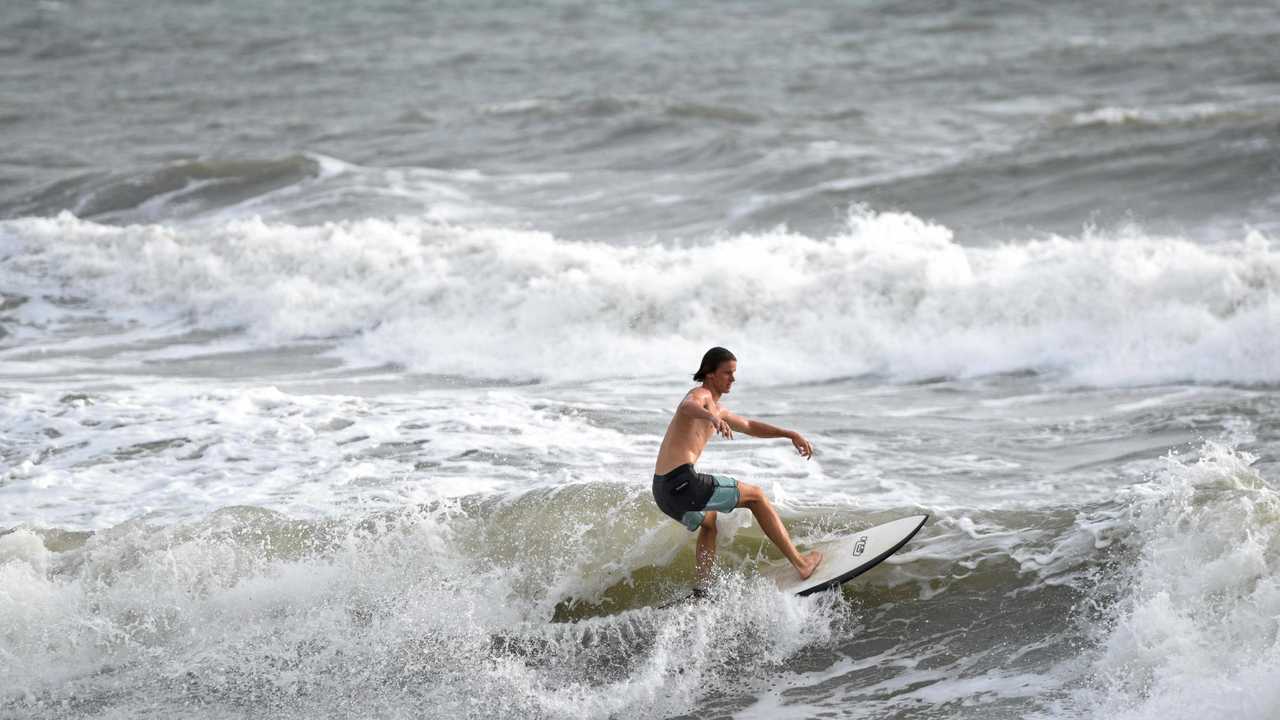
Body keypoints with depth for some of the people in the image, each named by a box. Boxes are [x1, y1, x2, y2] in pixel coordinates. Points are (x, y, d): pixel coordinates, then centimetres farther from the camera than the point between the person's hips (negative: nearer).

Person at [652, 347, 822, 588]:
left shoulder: (716, 409, 26)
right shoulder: (700, 395, -5)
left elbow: (749, 427, 39)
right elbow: (687, 407, -31)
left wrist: (790, 434, 32)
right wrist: (712, 418, -52)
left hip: (662, 491, 10)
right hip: (682, 481, -10)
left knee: (708, 520, 39)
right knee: (756, 496, 5)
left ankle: (702, 591, 32)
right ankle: (800, 564, 6)